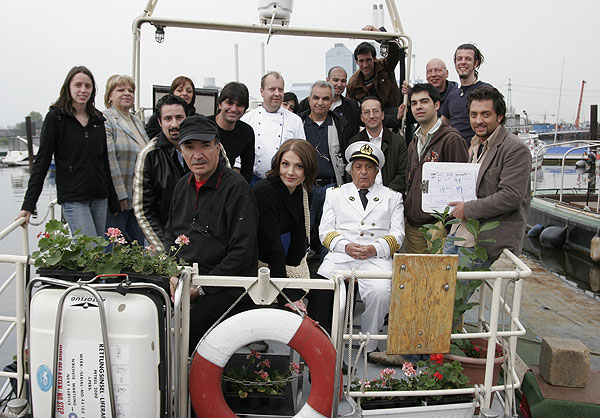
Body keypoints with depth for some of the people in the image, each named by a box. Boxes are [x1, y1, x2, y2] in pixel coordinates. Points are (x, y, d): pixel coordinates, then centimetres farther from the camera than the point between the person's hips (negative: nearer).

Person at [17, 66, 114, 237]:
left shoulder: (98, 118, 11)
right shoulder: (56, 117, -2)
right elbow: (42, 162, -3)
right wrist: (28, 205, -7)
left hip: (100, 197, 5)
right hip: (72, 199, -5)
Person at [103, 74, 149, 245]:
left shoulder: (136, 120, 18)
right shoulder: (105, 119, -7)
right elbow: (108, 159, -16)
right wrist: (119, 195, -20)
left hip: (139, 198, 7)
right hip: (116, 199, -7)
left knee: (141, 246, 10)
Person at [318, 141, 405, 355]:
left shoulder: (392, 197, 21)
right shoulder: (335, 194, 22)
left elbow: (397, 234, 10)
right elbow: (325, 231, 12)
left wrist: (375, 248, -10)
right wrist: (346, 246, -9)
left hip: (376, 258, 0)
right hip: (340, 256, 1)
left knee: (381, 292, -32)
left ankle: (368, 347, -12)